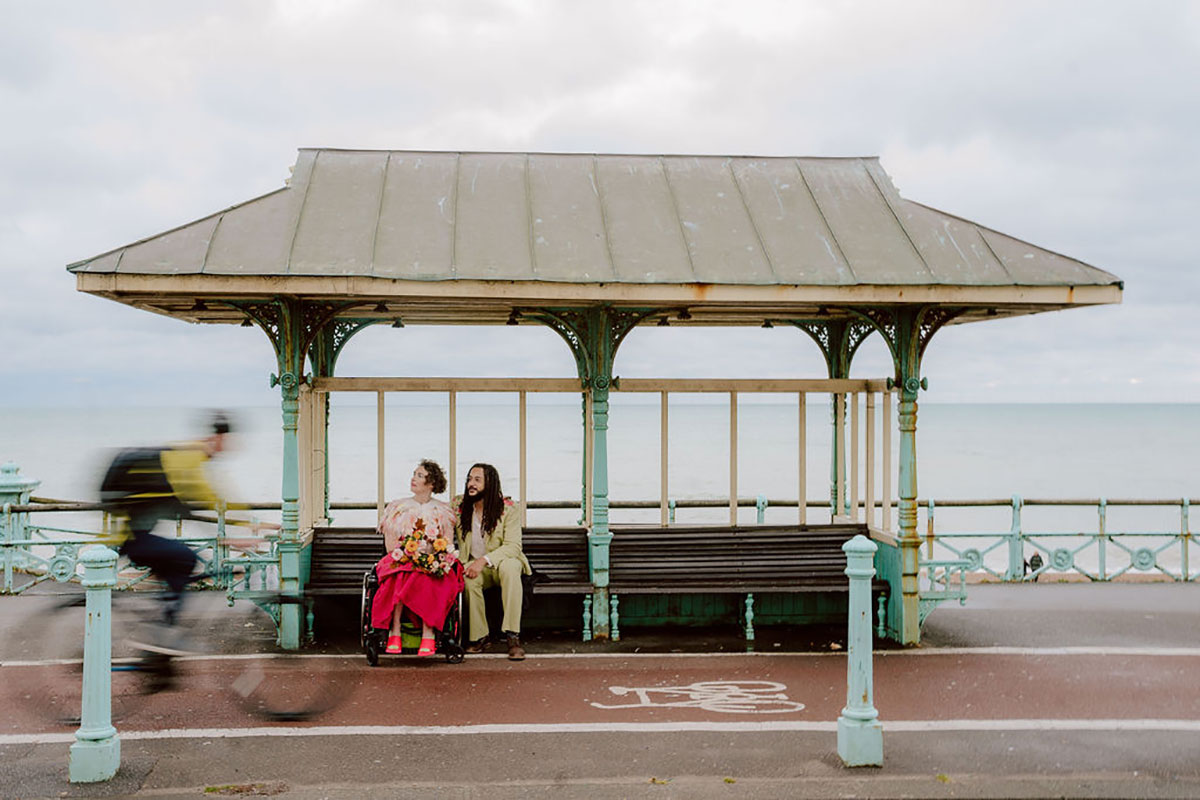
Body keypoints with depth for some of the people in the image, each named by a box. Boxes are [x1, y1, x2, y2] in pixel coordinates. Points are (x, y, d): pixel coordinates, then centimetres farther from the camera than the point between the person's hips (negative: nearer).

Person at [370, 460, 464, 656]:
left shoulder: (442, 511, 14)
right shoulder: (397, 507, 15)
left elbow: (449, 546, 6)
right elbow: (390, 544, 7)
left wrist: (431, 558, -14)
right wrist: (408, 553, -11)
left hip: (433, 564, -1)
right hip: (400, 560, 1)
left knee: (428, 580, -38)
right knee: (400, 578, -37)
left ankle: (428, 636, -43)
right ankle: (394, 633, -38)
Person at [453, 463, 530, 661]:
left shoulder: (508, 508, -9)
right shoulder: (457, 505, 1)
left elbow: (513, 546, -16)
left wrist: (484, 560, -29)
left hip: (502, 562, -2)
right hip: (472, 564, 2)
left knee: (510, 567, -37)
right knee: (468, 578, -34)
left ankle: (513, 637, -40)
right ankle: (479, 637, -21)